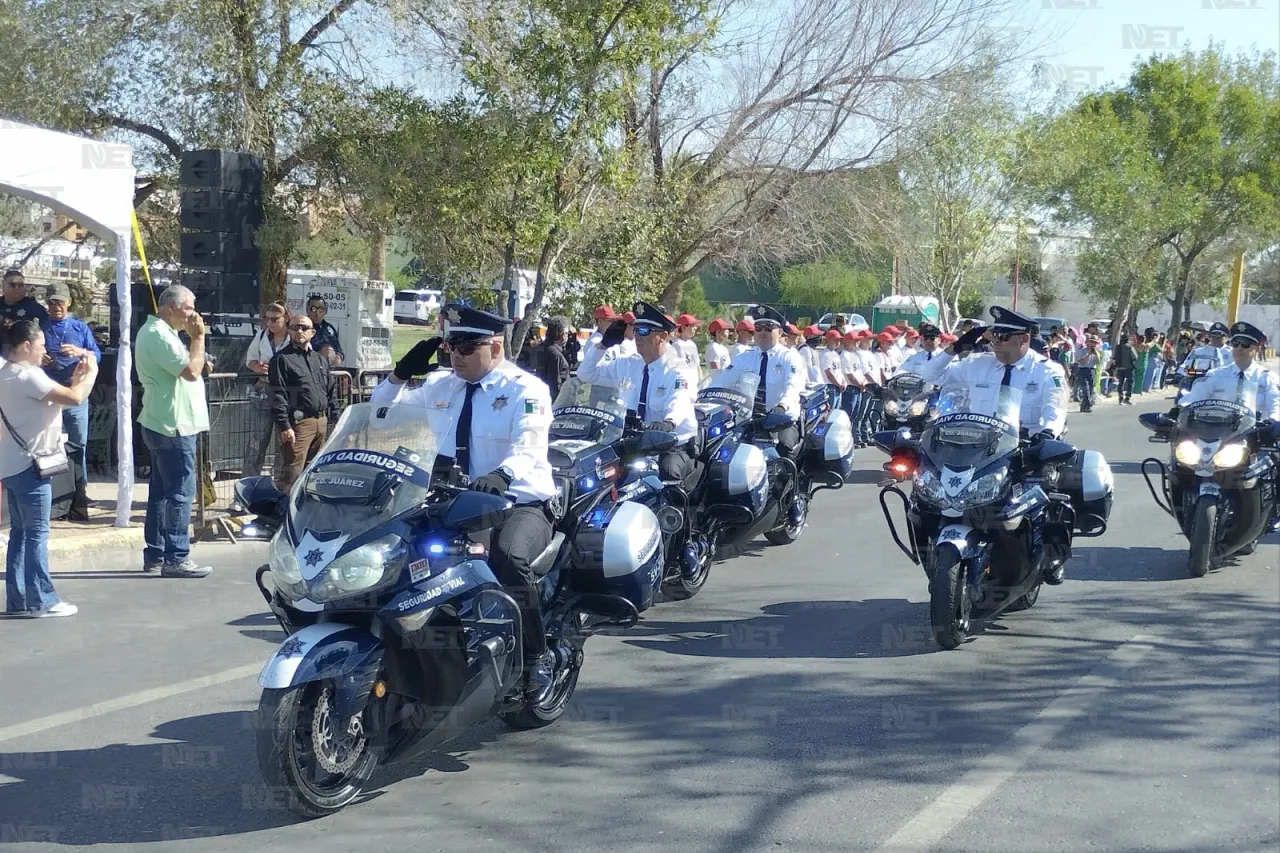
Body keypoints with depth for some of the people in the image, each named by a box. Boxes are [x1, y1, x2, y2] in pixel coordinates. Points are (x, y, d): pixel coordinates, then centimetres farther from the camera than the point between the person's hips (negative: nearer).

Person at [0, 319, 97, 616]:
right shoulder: (27, 375, -17)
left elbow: (57, 399, 17)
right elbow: (75, 398, -22)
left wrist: (76, 378, 9)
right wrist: (91, 373, -6)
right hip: (28, 465, -10)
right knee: (37, 534, -5)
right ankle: (41, 600, -2)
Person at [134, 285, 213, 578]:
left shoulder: (156, 332, 18)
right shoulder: (159, 335, -17)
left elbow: (185, 369, 25)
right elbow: (190, 371, -23)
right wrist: (198, 337, -15)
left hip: (164, 424, 11)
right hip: (174, 426, -11)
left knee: (161, 491, 14)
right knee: (180, 492, -9)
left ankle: (154, 554, 20)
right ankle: (176, 559, -6)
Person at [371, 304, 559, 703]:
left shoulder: (525, 389, -4)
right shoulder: (441, 386, 14)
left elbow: (529, 447, -21)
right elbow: (382, 413, 20)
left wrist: (501, 475, -44)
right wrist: (402, 372, 1)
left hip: (521, 502, -6)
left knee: (509, 558, -36)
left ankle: (537, 658, -20)